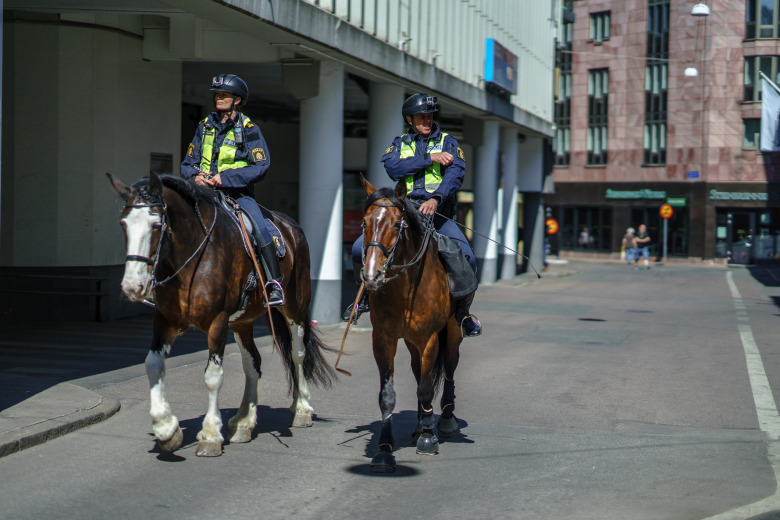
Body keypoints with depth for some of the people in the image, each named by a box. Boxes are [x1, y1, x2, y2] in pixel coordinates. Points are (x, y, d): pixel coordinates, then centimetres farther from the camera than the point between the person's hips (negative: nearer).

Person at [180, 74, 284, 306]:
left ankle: (275, 285, -24)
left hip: (238, 193, -4)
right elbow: (188, 163, 15)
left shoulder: (248, 129, -1)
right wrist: (195, 176, -10)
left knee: (260, 227, -28)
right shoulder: (205, 126, 13)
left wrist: (225, 177, -20)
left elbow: (261, 166, -11)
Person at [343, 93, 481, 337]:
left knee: (466, 259, -24)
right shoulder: (399, 144, 15)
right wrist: (429, 158, -13)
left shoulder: (448, 142, 8)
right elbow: (393, 168, -7)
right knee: (360, 249, -13)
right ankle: (367, 294, 16)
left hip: (438, 213, -2)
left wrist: (436, 198, -28)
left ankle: (463, 311, 2)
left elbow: (455, 173, -10)